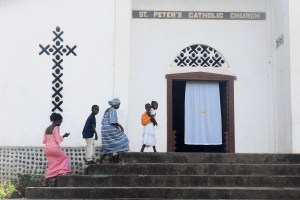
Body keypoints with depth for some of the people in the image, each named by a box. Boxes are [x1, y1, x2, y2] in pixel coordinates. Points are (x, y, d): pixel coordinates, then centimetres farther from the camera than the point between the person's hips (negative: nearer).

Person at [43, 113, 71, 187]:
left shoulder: (47, 129, 14)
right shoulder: (56, 128, -9)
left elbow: (44, 140, 15)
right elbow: (58, 140, -14)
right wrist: (64, 136, 0)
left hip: (47, 148, 7)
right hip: (54, 148, -7)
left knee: (51, 165, 13)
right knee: (64, 157, 18)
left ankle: (45, 183, 7)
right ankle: (62, 172, 2)